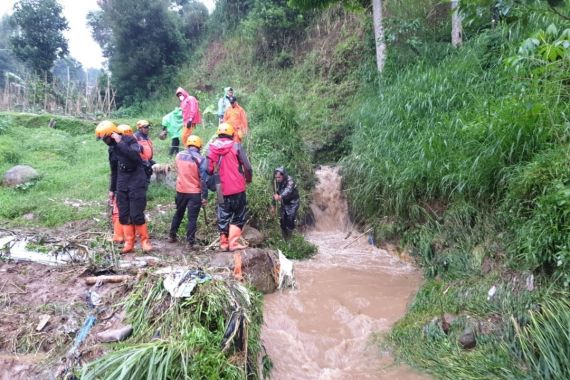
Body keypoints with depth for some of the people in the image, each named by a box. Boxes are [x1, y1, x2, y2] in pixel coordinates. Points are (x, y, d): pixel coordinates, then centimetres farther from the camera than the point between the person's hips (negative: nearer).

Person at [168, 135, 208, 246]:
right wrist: (204, 196, -9)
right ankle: (190, 241, 3)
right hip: (195, 192, -4)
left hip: (181, 191, 4)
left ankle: (172, 236, 30)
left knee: (178, 214, 21)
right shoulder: (200, 159, -12)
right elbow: (203, 179, -13)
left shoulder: (179, 155, 1)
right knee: (192, 217, 2)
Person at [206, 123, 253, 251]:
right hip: (237, 187, -3)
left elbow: (209, 169, 1)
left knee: (223, 215, 14)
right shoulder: (236, 146, -5)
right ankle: (233, 242, -1)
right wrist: (248, 179, 11)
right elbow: (247, 167, -8)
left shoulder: (212, 147, 3)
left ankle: (224, 243, 19)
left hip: (222, 189, 3)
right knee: (239, 215, 7)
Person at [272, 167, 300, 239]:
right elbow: (275, 193, 5)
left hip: (293, 202, -5)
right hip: (284, 202, 6)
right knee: (282, 220, 2)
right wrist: (273, 206, 7)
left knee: (290, 219, -18)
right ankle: (284, 237, 16)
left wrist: (280, 197, -65)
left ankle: (290, 237, -4)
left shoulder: (290, 180, -28)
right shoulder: (276, 182, -8)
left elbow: (288, 191, -47)